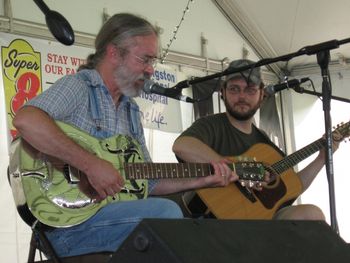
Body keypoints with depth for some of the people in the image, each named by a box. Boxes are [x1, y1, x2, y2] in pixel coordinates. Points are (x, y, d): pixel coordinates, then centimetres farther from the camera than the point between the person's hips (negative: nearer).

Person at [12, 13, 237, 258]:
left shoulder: (131, 111, 20)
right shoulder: (78, 86, -5)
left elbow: (148, 182, 22)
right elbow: (25, 120, -25)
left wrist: (204, 180, 10)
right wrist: (91, 164, -27)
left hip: (115, 214, 8)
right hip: (67, 224, -8)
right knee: (166, 212, -26)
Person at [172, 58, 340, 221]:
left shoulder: (262, 139, 18)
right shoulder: (212, 125, -5)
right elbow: (181, 146, -29)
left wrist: (322, 159, 11)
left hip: (262, 216, 7)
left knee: (312, 213, -19)